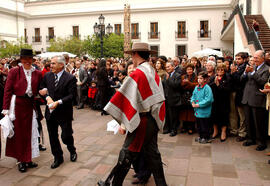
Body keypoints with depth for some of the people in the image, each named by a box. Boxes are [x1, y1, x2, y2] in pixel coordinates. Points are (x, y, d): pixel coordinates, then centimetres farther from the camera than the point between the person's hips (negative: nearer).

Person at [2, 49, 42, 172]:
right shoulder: (14, 72, -3)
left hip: (30, 106, 3)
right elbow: (7, 90, -6)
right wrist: (6, 108, -12)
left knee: (29, 133, 10)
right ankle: (21, 160, 18)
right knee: (18, 133, 6)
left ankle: (27, 159, 24)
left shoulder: (37, 74, 6)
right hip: (17, 105, -3)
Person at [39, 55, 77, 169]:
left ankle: (72, 150, 35)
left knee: (66, 136, 2)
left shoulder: (70, 78, -11)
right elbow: (42, 89, 8)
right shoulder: (47, 76, 5)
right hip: (50, 112, 5)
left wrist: (58, 102, -23)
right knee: (53, 137, 12)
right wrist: (48, 97, -11)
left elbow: (71, 95, -15)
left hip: (64, 112, -5)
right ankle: (58, 158, 29)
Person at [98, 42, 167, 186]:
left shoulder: (137, 74, -17)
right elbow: (159, 98, 11)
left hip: (142, 121, -8)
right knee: (152, 152, 18)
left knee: (127, 153, 5)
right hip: (154, 120, 8)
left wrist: (123, 123, -14)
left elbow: (128, 99, -19)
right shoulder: (154, 73, 7)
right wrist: (158, 120, 17)